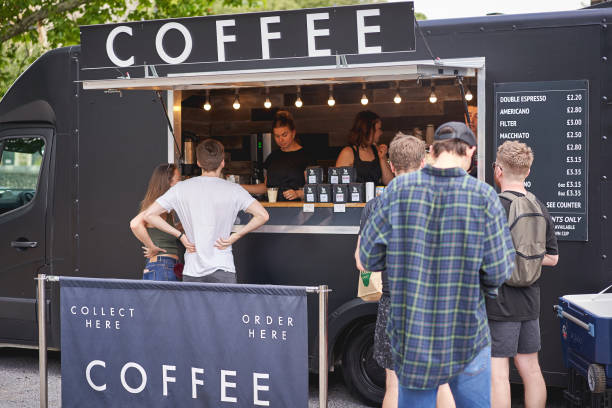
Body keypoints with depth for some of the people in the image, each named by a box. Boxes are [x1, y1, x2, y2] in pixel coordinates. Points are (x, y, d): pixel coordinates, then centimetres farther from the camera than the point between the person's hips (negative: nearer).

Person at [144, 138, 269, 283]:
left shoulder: (181, 188, 2)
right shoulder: (232, 190, -3)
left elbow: (149, 215, 0)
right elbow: (263, 215, -9)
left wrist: (180, 235, 3)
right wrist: (235, 236, -3)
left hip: (191, 271, 2)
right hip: (222, 270, -2)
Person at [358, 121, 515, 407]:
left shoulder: (398, 189, -5)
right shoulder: (483, 195, -10)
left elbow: (369, 257, -2)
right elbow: (499, 270, -10)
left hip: (411, 335, 2)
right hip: (466, 339, -2)